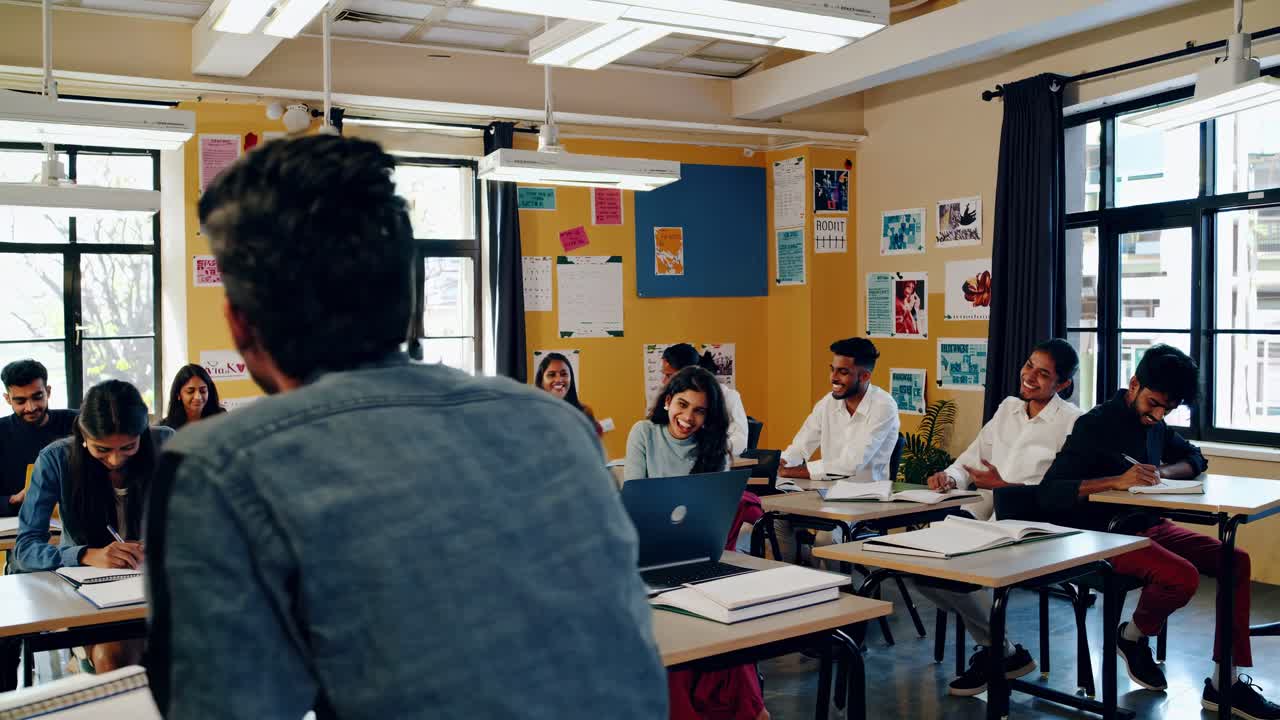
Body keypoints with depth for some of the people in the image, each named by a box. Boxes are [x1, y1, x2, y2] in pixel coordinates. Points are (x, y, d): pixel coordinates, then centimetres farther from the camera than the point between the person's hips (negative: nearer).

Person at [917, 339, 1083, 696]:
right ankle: (987, 631, 5)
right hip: (985, 511, 7)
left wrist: (1005, 486, -19)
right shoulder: (1008, 407, 16)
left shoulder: (1071, 421, -3)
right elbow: (973, 456, 15)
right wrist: (951, 477, -6)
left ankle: (999, 652, 1)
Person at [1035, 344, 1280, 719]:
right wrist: (1117, 481, -33)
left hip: (1149, 525, 8)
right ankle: (1132, 636, 2)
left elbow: (1194, 458, 26)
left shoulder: (1154, 423, 10)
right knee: (1183, 576, -30)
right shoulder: (1095, 425, -13)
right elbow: (1047, 494, -20)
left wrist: (1164, 471, 0)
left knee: (1236, 560, -8)